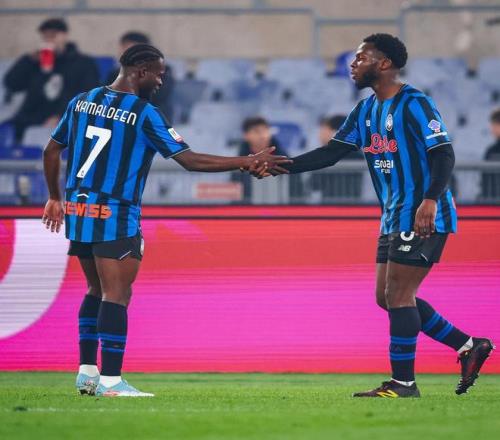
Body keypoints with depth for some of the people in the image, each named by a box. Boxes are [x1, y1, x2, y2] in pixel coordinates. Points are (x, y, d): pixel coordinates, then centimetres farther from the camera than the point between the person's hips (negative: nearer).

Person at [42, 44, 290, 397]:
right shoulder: (144, 114, -10)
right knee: (116, 295, -5)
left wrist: (55, 198, 29)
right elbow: (190, 160, -12)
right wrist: (249, 162, -7)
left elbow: (52, 150, 16)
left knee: (97, 290, 18)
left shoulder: (81, 102, 9)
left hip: (77, 210, 7)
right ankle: (110, 381, -8)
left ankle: (87, 371, 16)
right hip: (115, 216, -7)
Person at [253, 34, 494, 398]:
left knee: (398, 296, -9)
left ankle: (403, 383, -3)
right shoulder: (365, 111, 13)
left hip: (423, 218, -9)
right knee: (389, 297, 9)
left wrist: (430, 200, -31)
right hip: (394, 218, 9)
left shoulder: (413, 104, -12)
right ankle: (469, 346, 16)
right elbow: (331, 152, 12)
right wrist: (279, 167, 2)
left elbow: (444, 154, -18)